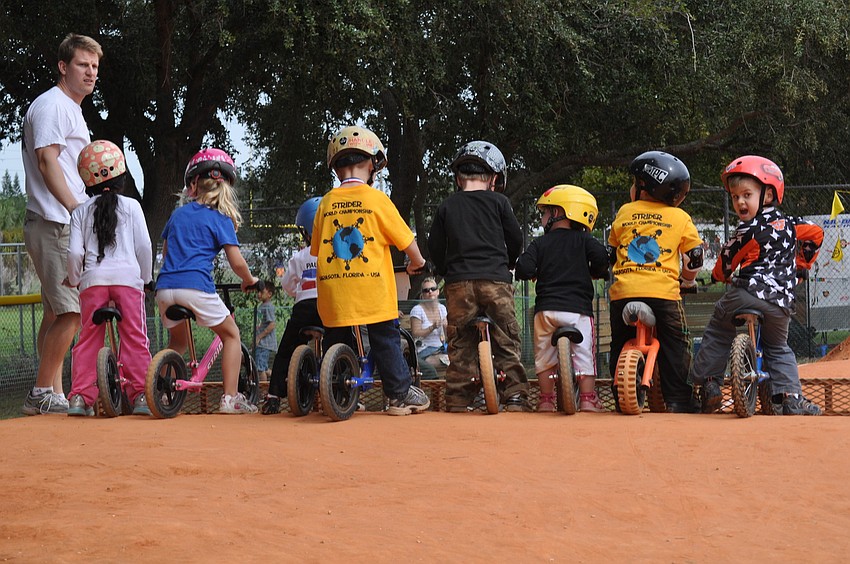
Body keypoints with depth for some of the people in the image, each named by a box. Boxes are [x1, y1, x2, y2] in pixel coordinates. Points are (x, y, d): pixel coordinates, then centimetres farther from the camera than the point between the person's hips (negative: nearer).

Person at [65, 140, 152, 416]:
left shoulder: (81, 211, 11)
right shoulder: (131, 206, 8)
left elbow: (75, 252, 3)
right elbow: (144, 246, 2)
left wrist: (74, 279, 18)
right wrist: (146, 276, 15)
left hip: (92, 280, 1)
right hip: (127, 277, -1)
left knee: (88, 338, 6)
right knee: (134, 337, 3)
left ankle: (80, 396, 1)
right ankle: (139, 393, -2)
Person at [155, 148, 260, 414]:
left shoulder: (178, 214, 19)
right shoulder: (220, 219, 5)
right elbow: (237, 262, -2)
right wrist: (249, 280, 17)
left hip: (165, 287, 5)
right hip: (196, 287, -5)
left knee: (177, 342, 27)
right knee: (231, 334, 12)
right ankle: (230, 398, 2)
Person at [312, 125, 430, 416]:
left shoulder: (326, 203, 4)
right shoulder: (376, 199, -5)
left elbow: (316, 247, 14)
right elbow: (405, 238, 1)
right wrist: (416, 261, 20)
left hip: (334, 291, 3)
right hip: (373, 291, -3)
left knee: (335, 339, 13)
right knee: (386, 339, 6)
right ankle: (400, 394, 10)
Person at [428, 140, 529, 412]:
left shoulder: (447, 206, 10)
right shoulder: (498, 201, 5)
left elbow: (434, 246, 11)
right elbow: (516, 239, 9)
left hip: (459, 282, 1)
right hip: (496, 279, -1)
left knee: (460, 344, 5)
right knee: (506, 340, 4)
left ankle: (457, 400, 2)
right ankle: (515, 397, 0)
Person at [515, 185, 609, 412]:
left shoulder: (540, 243, 5)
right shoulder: (583, 240, 6)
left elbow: (523, 268, -6)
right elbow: (600, 256, -10)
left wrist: (533, 274, 17)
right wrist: (594, 273, 10)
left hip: (546, 309, 1)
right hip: (577, 307, -1)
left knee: (544, 355, 11)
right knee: (583, 354, 3)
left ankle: (546, 400, 12)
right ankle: (587, 399, -1)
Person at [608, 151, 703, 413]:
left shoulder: (624, 212, 14)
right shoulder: (680, 217, 10)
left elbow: (610, 252, 21)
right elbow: (695, 254, 15)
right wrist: (688, 278, 33)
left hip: (624, 291, 1)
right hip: (664, 292, -1)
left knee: (621, 346, 13)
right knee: (675, 348, 5)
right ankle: (679, 401, 0)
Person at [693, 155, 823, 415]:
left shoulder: (749, 231, -6)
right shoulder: (788, 223, 13)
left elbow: (727, 259, 4)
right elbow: (815, 233, 27)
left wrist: (720, 275, 26)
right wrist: (801, 265, 37)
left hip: (747, 292, -6)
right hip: (781, 301, 6)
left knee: (716, 334, 9)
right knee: (778, 348, 21)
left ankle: (707, 384, 3)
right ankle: (791, 397, 7)